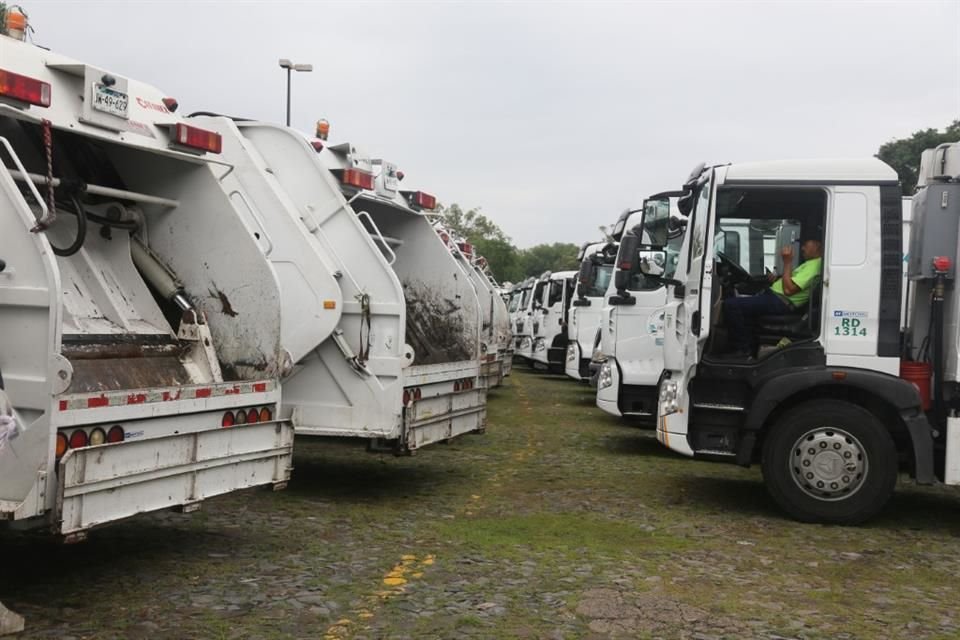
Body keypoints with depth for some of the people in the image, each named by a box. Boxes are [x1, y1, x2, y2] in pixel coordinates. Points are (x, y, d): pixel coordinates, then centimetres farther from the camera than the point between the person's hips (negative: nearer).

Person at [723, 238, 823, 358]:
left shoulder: (814, 265, -16)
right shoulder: (811, 263, 18)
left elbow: (788, 290, -24)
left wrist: (787, 263, -18)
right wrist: (778, 278, 11)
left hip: (782, 302, -11)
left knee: (730, 305, -20)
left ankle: (743, 349, -10)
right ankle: (751, 346, 16)